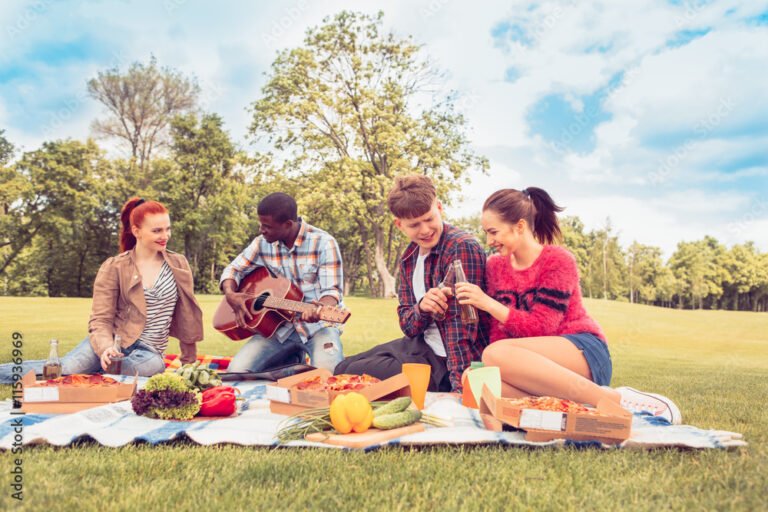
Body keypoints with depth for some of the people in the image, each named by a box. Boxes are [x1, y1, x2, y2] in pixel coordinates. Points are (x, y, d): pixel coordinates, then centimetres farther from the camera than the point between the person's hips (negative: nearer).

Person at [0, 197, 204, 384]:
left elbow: (186, 315, 10)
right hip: (113, 341, -1)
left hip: (147, 351, 2)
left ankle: (90, 375, -18)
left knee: (154, 365, -36)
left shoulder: (179, 264, 4)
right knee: (64, 369, -30)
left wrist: (189, 361, 13)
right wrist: (106, 347, -29)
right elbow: (101, 319, -7)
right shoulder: (114, 268, -3)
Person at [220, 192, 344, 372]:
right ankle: (290, 359, 13)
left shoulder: (324, 243, -12)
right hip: (279, 326, 4)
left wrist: (320, 308, -37)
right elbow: (233, 269, 11)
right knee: (237, 371, -15)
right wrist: (230, 294, -11)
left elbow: (331, 290, -14)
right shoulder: (262, 243, 2)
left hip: (317, 325, -3)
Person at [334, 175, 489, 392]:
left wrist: (460, 386, -30)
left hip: (445, 360, -8)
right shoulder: (409, 257, 5)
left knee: (355, 374, -9)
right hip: (419, 345, 8)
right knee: (342, 369, 13)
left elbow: (461, 325, -25)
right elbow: (407, 325, 5)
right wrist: (421, 307, -18)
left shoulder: (462, 248, -19)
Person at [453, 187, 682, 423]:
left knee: (496, 353, -34)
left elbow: (541, 328, -13)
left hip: (585, 354, -4)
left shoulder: (557, 260, -7)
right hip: (540, 361, 5)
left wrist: (488, 303, -17)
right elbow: (497, 332, 7)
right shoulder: (495, 266, 11)